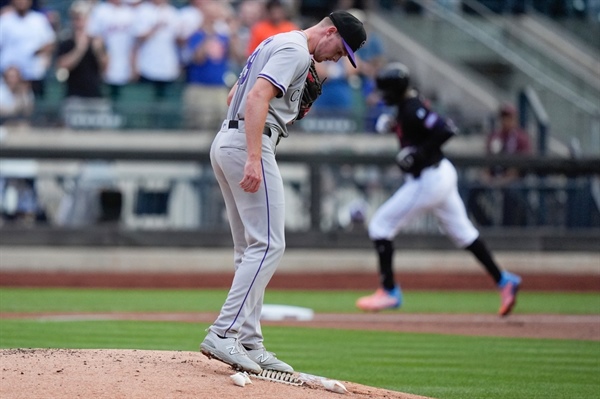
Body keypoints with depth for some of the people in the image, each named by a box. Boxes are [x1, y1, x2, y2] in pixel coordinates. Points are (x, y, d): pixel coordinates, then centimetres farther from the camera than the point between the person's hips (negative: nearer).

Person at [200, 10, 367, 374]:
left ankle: (249, 345, 9)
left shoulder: (275, 44, 24)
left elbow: (234, 96, 30)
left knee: (251, 250, 11)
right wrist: (254, 159, -29)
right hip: (248, 144, -11)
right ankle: (224, 334, -19)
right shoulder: (295, 50, -8)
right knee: (268, 245, -12)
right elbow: (257, 97, -22)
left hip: (225, 143, 11)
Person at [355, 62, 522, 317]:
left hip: (428, 179, -10)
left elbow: (446, 130, -30)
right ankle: (504, 281, 18)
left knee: (380, 226, -3)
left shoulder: (412, 110, -21)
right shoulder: (408, 105, 7)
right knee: (462, 232, 18)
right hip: (442, 174, 10)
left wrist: (418, 153, -26)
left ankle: (389, 292, 1)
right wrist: (393, 125, 8)